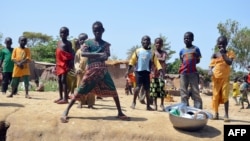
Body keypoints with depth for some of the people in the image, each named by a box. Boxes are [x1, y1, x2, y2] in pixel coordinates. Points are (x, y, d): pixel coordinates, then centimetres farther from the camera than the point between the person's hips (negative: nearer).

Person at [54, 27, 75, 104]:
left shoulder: (68, 43, -5)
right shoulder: (59, 42, 16)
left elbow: (71, 55, -11)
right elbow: (57, 54, 18)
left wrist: (71, 65, -19)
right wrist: (56, 64, 15)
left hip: (65, 64, -8)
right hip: (59, 64, 8)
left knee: (64, 80, -11)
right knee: (59, 80, 10)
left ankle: (65, 98, -9)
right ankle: (60, 97, 17)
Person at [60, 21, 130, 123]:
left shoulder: (106, 44, 9)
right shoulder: (88, 42, 3)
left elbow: (105, 57, -4)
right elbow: (83, 53, -13)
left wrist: (92, 55, -17)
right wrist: (98, 54, -22)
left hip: (103, 70, 2)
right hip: (91, 70, -2)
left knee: (113, 90, -2)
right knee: (80, 91, -3)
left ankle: (120, 113, 8)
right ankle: (66, 111, 5)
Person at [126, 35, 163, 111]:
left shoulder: (152, 53, 7)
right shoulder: (137, 51, 4)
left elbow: (156, 62, 0)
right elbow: (132, 60, 3)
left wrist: (160, 71, -12)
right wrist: (128, 71, -1)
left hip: (147, 72, 2)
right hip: (139, 71, -2)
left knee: (147, 89, 5)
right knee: (138, 86, -13)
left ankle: (148, 106, 12)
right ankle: (133, 102, 6)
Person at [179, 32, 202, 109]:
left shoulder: (196, 49, 5)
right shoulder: (182, 51, 11)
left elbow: (198, 60, 7)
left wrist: (191, 63, -4)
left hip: (193, 73, -2)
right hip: (183, 73, 2)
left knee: (195, 92, -2)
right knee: (183, 92, 3)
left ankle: (198, 109, -1)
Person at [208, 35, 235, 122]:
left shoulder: (230, 53, 5)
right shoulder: (215, 55, 7)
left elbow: (230, 63, -11)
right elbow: (211, 65, 1)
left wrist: (223, 54, -15)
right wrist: (210, 71, -19)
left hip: (225, 78, -1)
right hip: (216, 78, 2)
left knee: (225, 96, -6)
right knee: (216, 96, 3)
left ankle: (226, 115, -2)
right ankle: (216, 113, 11)